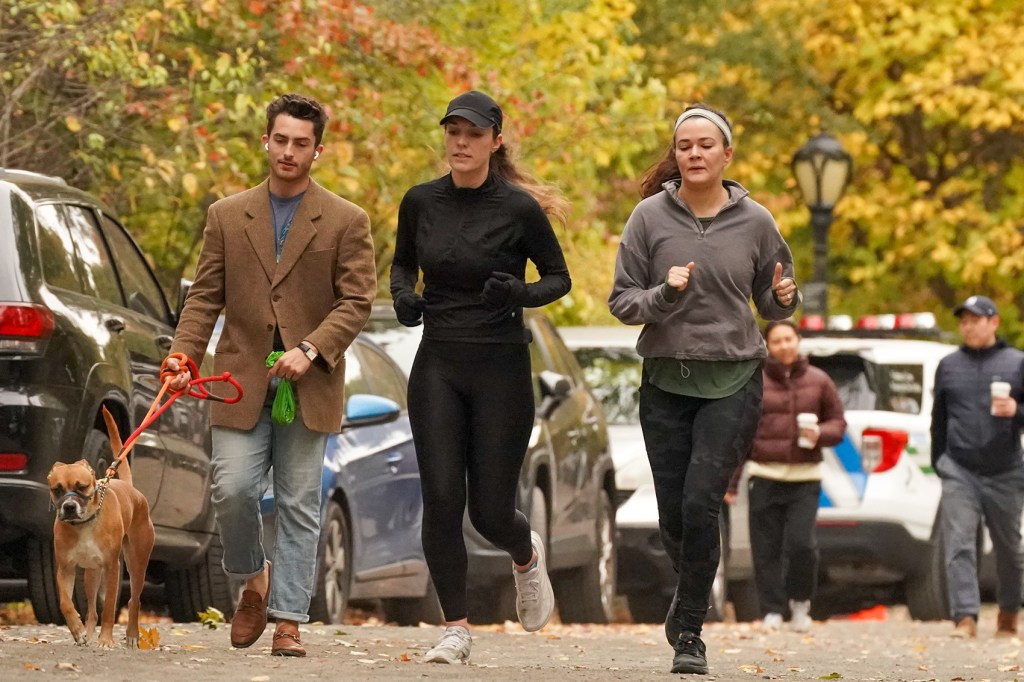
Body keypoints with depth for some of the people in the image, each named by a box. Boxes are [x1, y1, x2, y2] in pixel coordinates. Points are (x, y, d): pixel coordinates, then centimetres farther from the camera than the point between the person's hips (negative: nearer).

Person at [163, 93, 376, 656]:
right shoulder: (227, 217, 10)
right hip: (241, 381, 1)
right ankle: (253, 580, 19)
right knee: (232, 490, -8)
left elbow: (356, 301, -2)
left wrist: (311, 350, -16)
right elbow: (205, 296, 8)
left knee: (299, 505, 0)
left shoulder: (347, 223, 3)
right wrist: (184, 353, -7)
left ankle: (288, 620, 4)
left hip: (308, 386, -1)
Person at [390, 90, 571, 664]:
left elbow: (559, 278, 2)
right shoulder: (421, 203, 3)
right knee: (441, 498, -8)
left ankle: (526, 554, 37)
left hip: (501, 365, -3)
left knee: (490, 509, 0)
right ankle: (456, 628, 2)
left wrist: (521, 293, -18)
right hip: (438, 364, 3)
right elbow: (403, 262, 20)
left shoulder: (518, 208, -7)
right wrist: (403, 294, -2)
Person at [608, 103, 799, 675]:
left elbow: (771, 303, 12)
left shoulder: (754, 221, 0)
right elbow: (622, 301, 0)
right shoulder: (651, 217, -2)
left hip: (733, 382, -1)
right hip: (666, 381, 1)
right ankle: (693, 590, 36)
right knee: (674, 514, 5)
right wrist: (663, 294, -19)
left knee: (701, 503, -14)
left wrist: (784, 299, -10)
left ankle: (690, 631, -5)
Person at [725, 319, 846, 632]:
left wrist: (819, 433, -9)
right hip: (765, 477, 0)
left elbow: (838, 422, 15)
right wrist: (730, 481, 4)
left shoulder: (818, 381, 9)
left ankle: (800, 602, 11)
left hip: (805, 478, 0)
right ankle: (772, 611, 9)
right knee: (766, 549, -1)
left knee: (801, 544, -12)